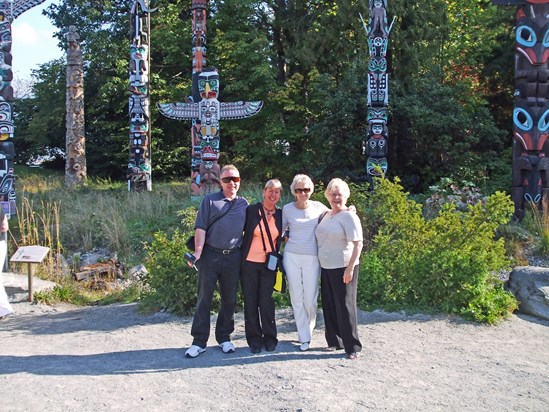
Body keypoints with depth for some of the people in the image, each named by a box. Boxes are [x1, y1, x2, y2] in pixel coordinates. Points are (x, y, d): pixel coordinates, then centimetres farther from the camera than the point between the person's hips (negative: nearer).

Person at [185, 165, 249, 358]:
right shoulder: (210, 200, 0)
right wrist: (197, 252, -14)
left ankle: (224, 337, 24)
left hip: (233, 257, 3)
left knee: (229, 299, 10)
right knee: (204, 298, 2)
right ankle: (199, 341, 9)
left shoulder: (244, 204, 10)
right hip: (210, 255, -3)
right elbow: (200, 228, -5)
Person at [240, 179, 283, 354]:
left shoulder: (281, 214, 3)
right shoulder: (251, 210, -3)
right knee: (250, 302, 4)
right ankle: (254, 339, 16)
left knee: (266, 302, -1)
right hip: (249, 262, -1)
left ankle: (269, 337, 16)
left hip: (269, 265, 1)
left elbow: (283, 237, 16)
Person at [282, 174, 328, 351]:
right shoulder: (287, 209, 3)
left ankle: (309, 328, 28)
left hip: (312, 258, -1)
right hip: (291, 257, 1)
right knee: (296, 298, 4)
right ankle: (304, 337, 17)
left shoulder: (318, 207, 2)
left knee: (310, 299, -1)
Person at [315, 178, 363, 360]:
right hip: (326, 268, 7)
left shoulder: (349, 217, -10)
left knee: (345, 306, -3)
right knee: (329, 305, 11)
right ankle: (334, 341, 24)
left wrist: (350, 268, -20)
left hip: (343, 268, -7)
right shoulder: (326, 215, 11)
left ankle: (352, 347, 7)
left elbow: (358, 244, -15)